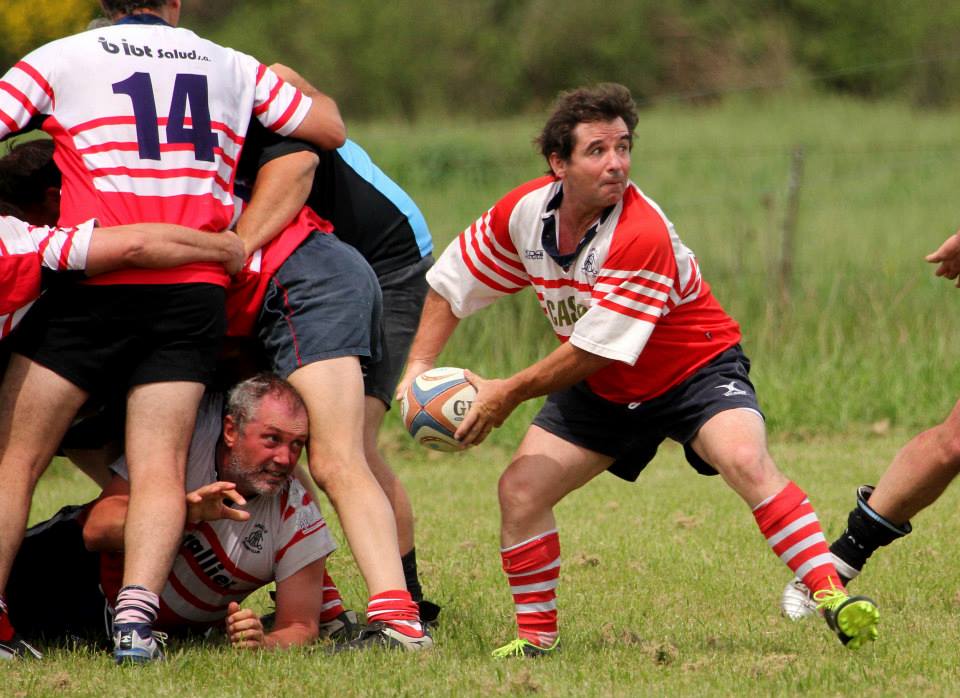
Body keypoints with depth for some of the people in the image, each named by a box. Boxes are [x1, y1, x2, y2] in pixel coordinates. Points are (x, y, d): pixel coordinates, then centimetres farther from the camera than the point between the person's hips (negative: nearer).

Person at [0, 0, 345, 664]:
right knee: (160, 467, -2)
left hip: (94, 283, -2)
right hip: (195, 292, 2)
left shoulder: (59, 57, 9)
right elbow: (329, 129, 23)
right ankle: (136, 614, -22)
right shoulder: (231, 66, 17)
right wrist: (297, 87, 43)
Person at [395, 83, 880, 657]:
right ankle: (536, 636, 10)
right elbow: (452, 282, 5)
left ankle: (831, 596, -33)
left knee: (747, 462, -32)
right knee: (521, 489, -6)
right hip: (601, 392, 6)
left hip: (695, 370, -6)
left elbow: (594, 351, -27)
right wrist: (420, 367, -6)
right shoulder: (525, 212, -12)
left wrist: (510, 393, -18)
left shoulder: (641, 236, -32)